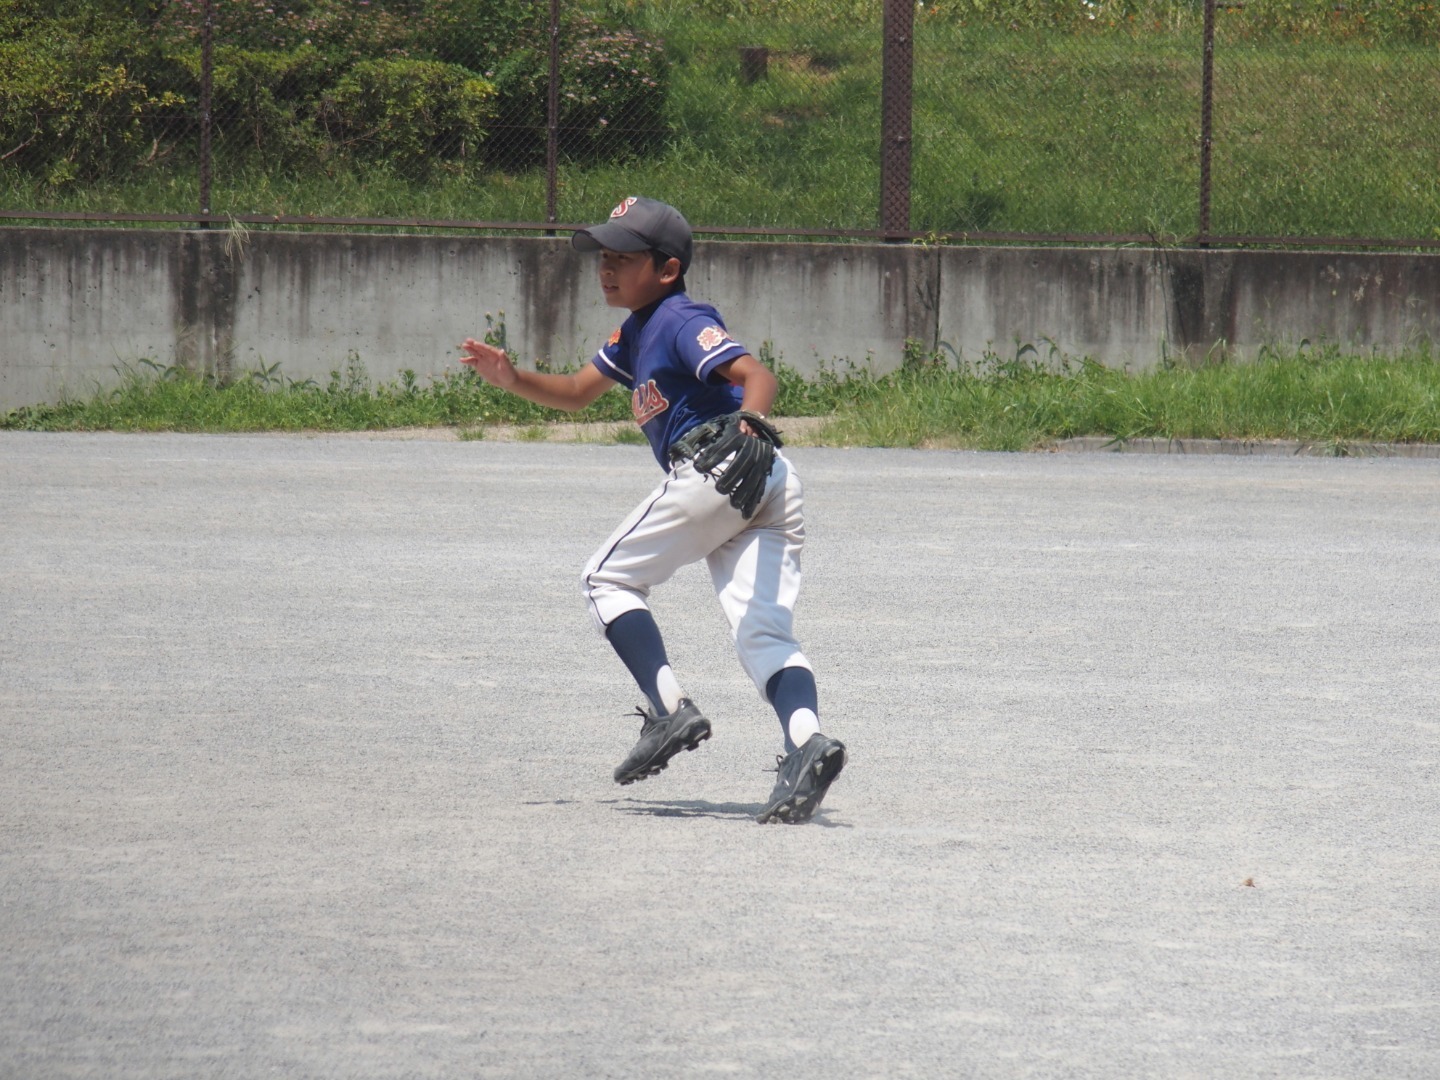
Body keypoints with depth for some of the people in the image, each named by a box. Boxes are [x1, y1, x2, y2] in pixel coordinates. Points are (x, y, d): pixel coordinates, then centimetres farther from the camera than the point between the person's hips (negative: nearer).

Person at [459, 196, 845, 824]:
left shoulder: (682, 321, -2)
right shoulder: (637, 332, 27)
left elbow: (758, 376, -16)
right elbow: (578, 393, 34)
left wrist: (749, 424, -35)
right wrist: (511, 380, 18)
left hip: (714, 470, -9)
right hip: (774, 490, 9)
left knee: (608, 580, 8)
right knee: (764, 632, -4)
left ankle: (671, 710, -7)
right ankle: (805, 741, -29)